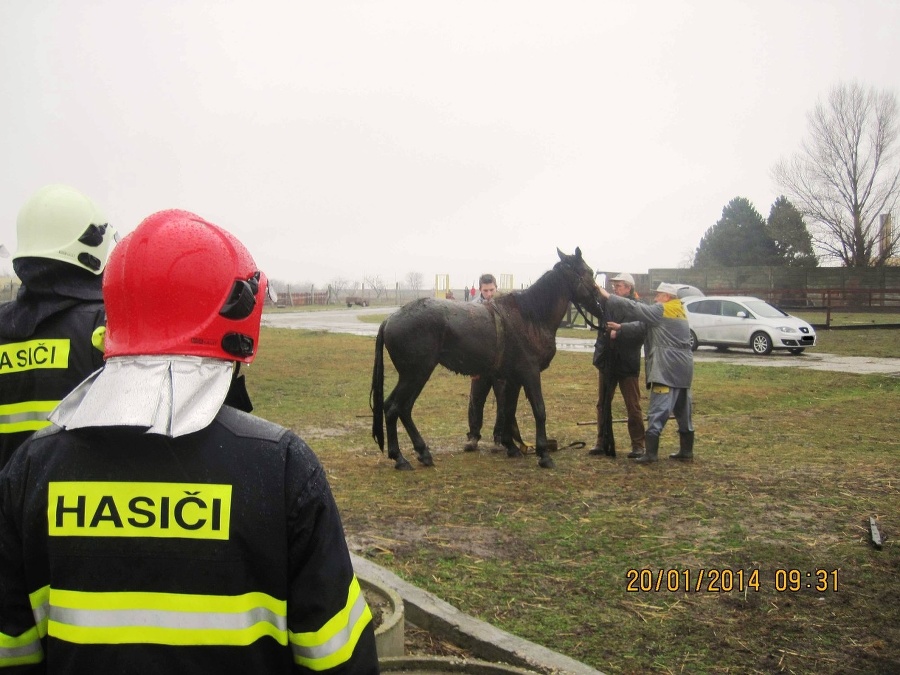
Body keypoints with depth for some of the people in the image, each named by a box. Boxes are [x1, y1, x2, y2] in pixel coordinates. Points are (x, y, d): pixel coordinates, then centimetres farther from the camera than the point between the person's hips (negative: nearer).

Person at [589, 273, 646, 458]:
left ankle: (638, 445, 11)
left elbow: (640, 326, -27)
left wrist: (620, 328, -42)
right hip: (607, 361, 5)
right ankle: (603, 442, 21)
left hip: (627, 363, -5)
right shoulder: (607, 305, 6)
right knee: (602, 404, 11)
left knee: (633, 406, 3)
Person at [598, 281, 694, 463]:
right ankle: (686, 450, 23)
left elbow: (634, 308, -11)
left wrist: (609, 297, -6)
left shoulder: (661, 310, -6)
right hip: (683, 368, 9)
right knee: (683, 411, 15)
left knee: (657, 411, -9)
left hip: (667, 370, -9)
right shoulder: (680, 312, 20)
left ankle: (651, 453, -11)